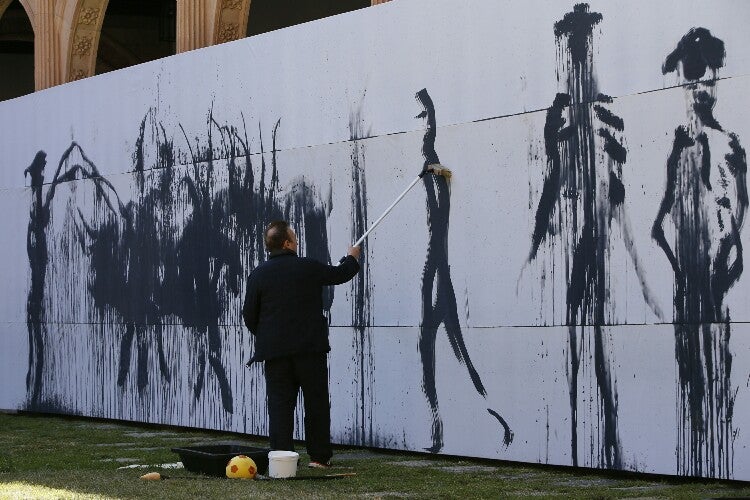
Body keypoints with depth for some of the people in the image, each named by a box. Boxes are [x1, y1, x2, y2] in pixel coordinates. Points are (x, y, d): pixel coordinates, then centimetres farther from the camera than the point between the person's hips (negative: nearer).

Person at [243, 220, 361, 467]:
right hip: (310, 349, -1)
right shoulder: (309, 268, -4)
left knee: (280, 404, 3)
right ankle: (319, 456, 13)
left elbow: (249, 315, 3)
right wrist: (352, 258, 35)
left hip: (275, 352, 1)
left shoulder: (258, 274, -1)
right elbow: (340, 274, 14)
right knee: (316, 403, 9)